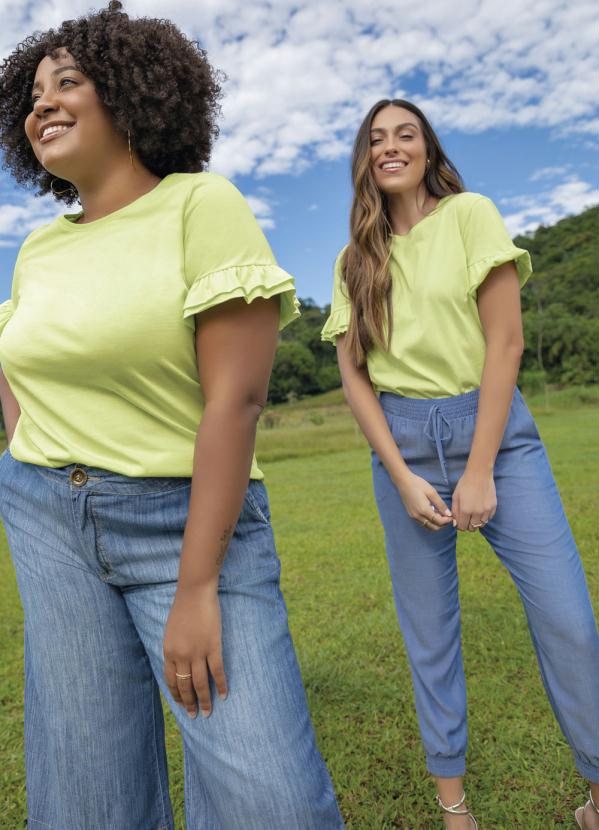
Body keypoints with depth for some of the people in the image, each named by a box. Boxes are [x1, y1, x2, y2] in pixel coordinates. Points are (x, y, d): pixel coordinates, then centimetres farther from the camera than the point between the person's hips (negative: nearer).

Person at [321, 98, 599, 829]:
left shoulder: (469, 215, 2)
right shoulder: (356, 260, 10)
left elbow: (505, 341, -7)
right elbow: (352, 373, 4)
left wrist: (479, 470, -12)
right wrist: (402, 476, -7)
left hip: (492, 426, -2)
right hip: (402, 440, 2)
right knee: (429, 628, 9)